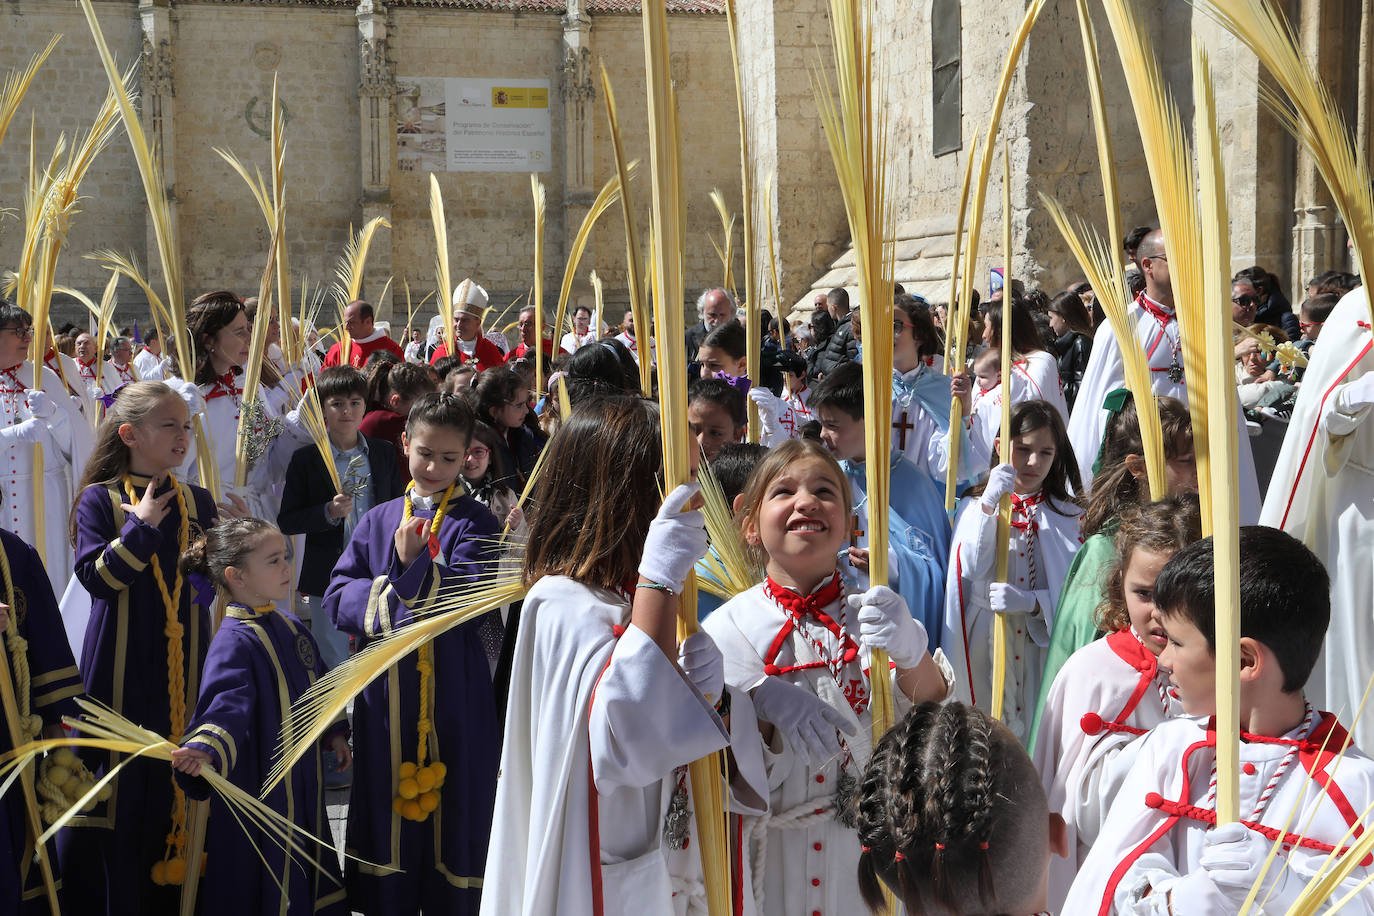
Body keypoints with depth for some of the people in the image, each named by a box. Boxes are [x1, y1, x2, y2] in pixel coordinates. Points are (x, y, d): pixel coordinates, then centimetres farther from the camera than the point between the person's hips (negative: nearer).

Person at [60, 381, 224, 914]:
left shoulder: (198, 502, 9)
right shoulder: (100, 500, -3)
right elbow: (95, 576, -14)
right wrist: (142, 524, -16)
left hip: (185, 665, 4)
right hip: (123, 668, -4)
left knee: (180, 784, 8)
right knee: (121, 786, 1)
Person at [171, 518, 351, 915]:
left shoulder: (292, 627, 6)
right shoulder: (234, 643, -21)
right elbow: (227, 703, -35)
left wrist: (334, 732, 18)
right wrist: (206, 748, -52)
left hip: (303, 782, 8)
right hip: (258, 788, -8)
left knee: (310, 878, 20)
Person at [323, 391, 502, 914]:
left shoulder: (474, 523, -1)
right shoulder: (379, 521, 9)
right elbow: (337, 597, 3)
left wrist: (412, 566, -18)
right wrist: (390, 592, -12)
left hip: (454, 694, -3)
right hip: (384, 694, 3)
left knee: (452, 809, 4)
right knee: (385, 803, 12)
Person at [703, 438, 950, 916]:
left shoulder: (873, 616, -3)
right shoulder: (729, 626, -8)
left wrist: (911, 651, -33)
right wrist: (763, 699, -29)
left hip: (864, 855, 2)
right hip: (769, 855, -1)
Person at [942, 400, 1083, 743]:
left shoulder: (1067, 514, 6)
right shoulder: (974, 505, 4)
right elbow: (972, 569, -13)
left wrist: (1031, 601, -19)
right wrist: (989, 503, -22)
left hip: (1041, 645, 1)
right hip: (985, 645, 0)